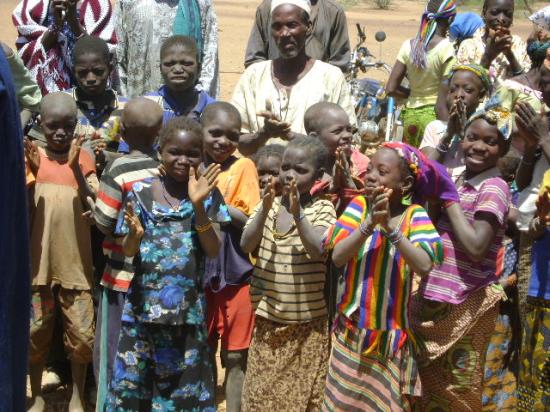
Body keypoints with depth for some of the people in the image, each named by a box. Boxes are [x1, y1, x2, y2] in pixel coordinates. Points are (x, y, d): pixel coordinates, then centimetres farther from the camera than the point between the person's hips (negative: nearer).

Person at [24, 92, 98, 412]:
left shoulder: (84, 157, 2)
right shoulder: (32, 156, 3)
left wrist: (75, 168, -19)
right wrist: (30, 173, -18)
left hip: (75, 263, 0)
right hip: (38, 262, 1)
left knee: (81, 333, 4)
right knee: (35, 331, 7)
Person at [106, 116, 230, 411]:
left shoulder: (208, 193, -1)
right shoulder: (141, 193, -1)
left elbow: (213, 250, -9)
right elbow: (127, 251, 1)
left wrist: (198, 206, -20)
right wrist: (135, 234, -22)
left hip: (188, 306, 0)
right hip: (143, 303, 0)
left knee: (185, 382, 7)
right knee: (132, 376, 5)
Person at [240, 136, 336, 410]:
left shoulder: (322, 209, -6)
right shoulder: (266, 204, 2)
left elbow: (319, 250, -21)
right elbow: (246, 246, -11)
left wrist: (297, 214, -29)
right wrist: (265, 210, -23)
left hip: (308, 324, -3)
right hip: (267, 321, 3)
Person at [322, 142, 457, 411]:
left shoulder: (415, 216, -8)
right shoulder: (359, 205, -5)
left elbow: (424, 266, -23)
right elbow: (338, 257, -15)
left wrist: (390, 227, -27)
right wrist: (370, 223, -26)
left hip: (392, 333, -2)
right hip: (351, 330, 2)